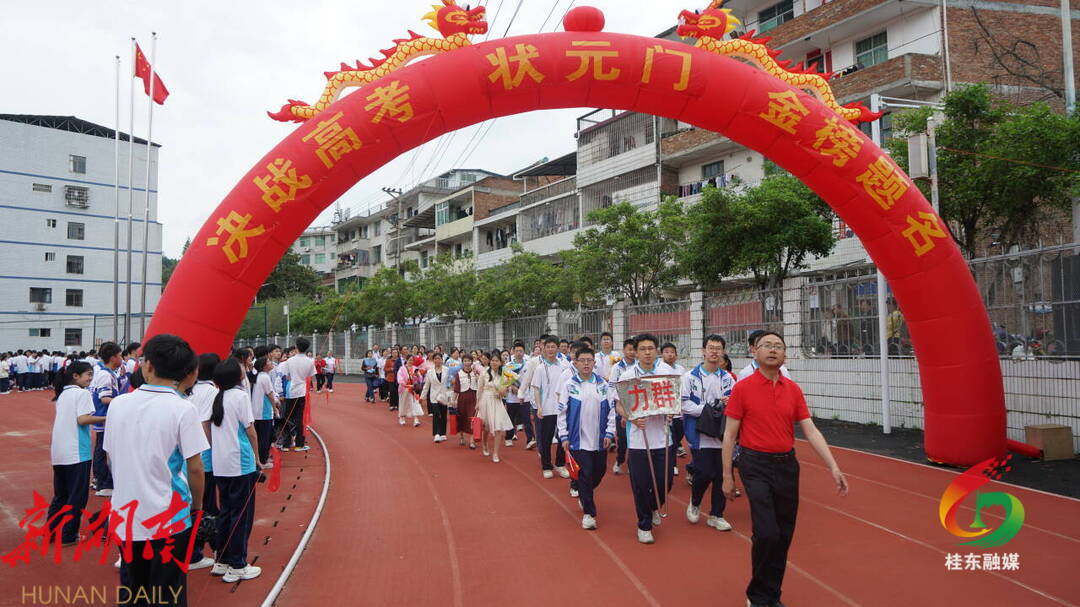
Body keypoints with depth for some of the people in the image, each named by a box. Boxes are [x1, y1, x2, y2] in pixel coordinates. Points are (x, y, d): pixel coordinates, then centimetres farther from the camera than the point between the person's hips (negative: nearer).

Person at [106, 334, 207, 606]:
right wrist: (197, 506, 2)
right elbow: (194, 467, -13)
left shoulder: (118, 404, -2)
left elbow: (110, 459, 7)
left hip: (125, 516, 4)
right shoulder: (183, 409, -15)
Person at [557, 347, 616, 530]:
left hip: (600, 440, 3)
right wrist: (564, 437, -4)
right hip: (579, 440, -3)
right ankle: (588, 513, 8)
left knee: (599, 472, 13)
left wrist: (609, 433, -1)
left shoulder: (603, 385, 4)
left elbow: (611, 410, 6)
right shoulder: (569, 385, -3)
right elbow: (562, 413, -1)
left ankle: (580, 491, 41)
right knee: (585, 475, -3)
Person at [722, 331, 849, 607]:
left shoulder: (793, 389, 5)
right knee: (767, 533, -12)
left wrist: (834, 468, -5)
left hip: (787, 465, 5)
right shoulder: (742, 388, -7)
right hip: (756, 466, -4)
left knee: (784, 535, 10)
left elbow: (811, 431, 4)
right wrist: (727, 476, -4)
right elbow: (729, 434, -4)